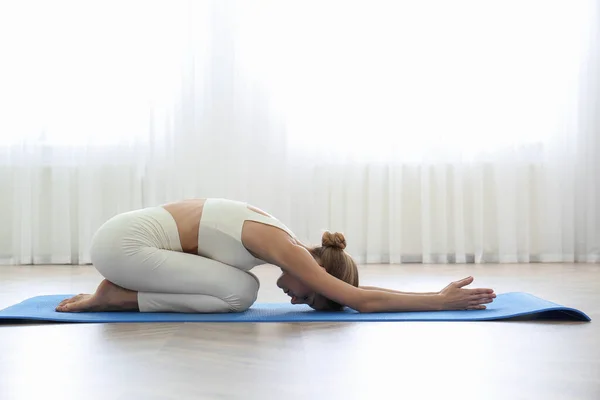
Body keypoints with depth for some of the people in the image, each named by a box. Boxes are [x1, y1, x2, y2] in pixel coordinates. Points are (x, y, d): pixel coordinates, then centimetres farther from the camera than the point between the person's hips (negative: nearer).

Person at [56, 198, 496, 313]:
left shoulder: (282, 240, 9)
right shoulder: (284, 247, -18)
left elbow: (348, 289, 16)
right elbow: (362, 300, -20)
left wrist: (440, 294, 14)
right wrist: (442, 299, -12)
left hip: (124, 235, 9)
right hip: (122, 244, -9)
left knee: (240, 289, 10)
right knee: (240, 292, -14)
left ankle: (121, 290, 12)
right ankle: (119, 297, -4)